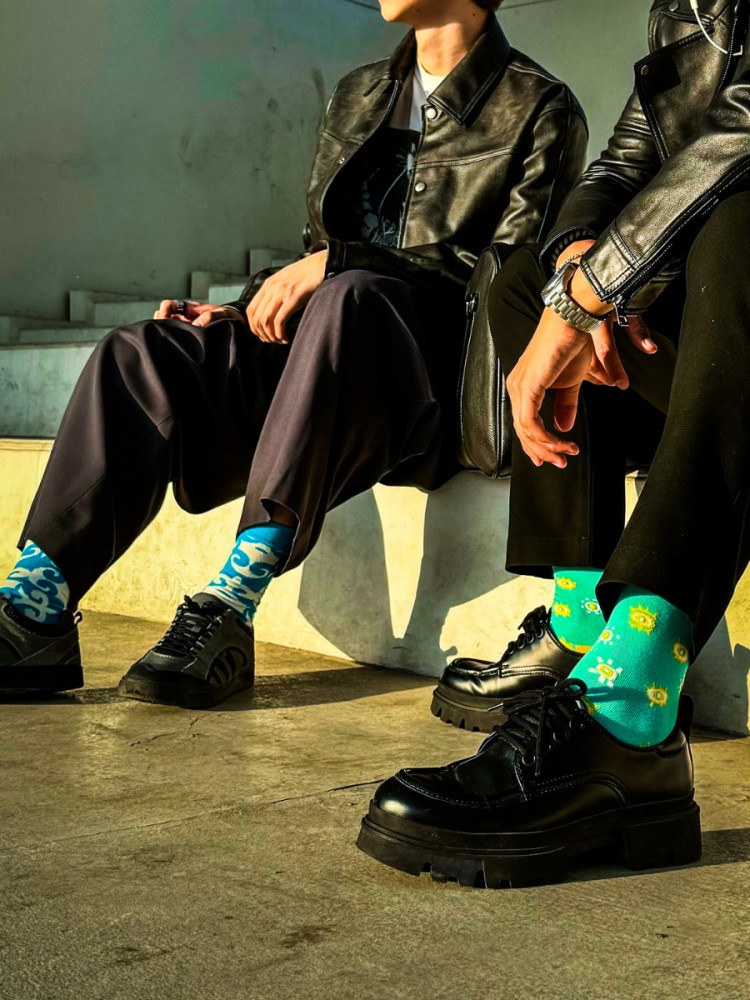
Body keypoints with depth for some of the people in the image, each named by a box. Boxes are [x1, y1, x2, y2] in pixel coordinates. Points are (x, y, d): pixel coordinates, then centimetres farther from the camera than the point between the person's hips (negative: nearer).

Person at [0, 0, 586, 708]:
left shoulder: (542, 111, 3)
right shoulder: (357, 96, 24)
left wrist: (337, 265, -16)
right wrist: (242, 312, 6)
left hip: (439, 379, -6)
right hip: (321, 362, 6)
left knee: (347, 297, -37)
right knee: (140, 355, -15)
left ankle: (231, 607, -38)